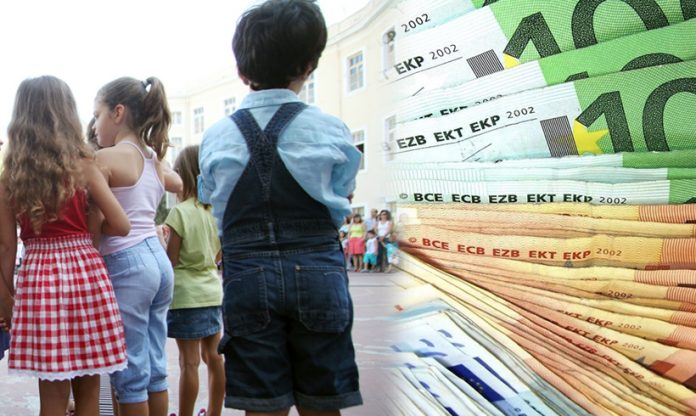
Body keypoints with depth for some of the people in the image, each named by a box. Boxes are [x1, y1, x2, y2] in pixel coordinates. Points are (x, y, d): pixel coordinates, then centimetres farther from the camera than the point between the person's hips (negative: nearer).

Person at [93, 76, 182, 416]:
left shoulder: (106, 159, -10)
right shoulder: (153, 159, 13)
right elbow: (178, 184, 36)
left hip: (126, 266, -8)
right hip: (159, 260, 8)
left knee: (129, 375, 2)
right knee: (154, 368, 14)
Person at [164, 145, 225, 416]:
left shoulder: (180, 212, -12)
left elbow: (170, 260, -11)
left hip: (186, 294, -6)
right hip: (213, 291, 6)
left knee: (189, 362, -2)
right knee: (213, 357, 13)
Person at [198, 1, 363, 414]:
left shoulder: (217, 136, 2)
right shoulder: (330, 129, -3)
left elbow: (219, 210, 5)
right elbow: (341, 205, 4)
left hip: (247, 275, 1)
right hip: (318, 271, -1)